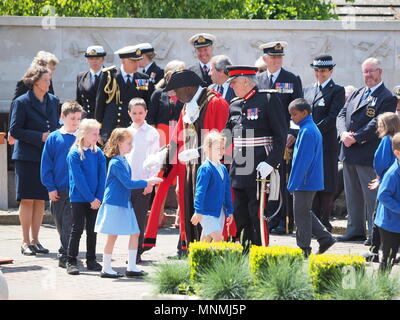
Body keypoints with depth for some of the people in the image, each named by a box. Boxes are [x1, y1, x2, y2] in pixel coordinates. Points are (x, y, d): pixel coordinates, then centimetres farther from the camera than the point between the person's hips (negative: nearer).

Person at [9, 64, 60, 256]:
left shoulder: (53, 101, 10)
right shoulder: (22, 102, -6)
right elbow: (14, 131, -8)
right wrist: (39, 137, -15)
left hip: (47, 157, 5)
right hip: (27, 157, -5)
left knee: (41, 200, 7)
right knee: (27, 199, -3)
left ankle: (35, 240, 14)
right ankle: (26, 242, 2)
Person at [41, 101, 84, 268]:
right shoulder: (54, 138, 1)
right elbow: (46, 164, 3)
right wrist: (50, 187, -2)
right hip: (58, 190, 2)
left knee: (69, 224, -9)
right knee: (60, 224, 11)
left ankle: (65, 255, -7)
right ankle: (67, 254, 25)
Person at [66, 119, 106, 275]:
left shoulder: (98, 153, 4)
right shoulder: (74, 154, -10)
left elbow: (102, 177, 3)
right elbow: (79, 179, -13)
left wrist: (99, 198, -7)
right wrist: (91, 199, -14)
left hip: (94, 199, 4)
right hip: (79, 197, -4)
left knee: (92, 230, 9)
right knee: (77, 229, -2)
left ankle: (91, 260, 17)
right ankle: (71, 261, 3)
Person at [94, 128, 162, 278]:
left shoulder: (124, 161, 12)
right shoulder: (116, 163, -17)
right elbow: (127, 183, -21)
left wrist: (145, 184, 12)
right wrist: (146, 182, -16)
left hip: (125, 203, 9)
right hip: (114, 204, -9)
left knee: (134, 233, 6)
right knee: (112, 236, -2)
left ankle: (131, 267, 10)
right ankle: (106, 269, 7)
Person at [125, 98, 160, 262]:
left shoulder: (152, 133, -1)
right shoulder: (126, 132, 10)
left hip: (144, 182, -4)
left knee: (140, 218, -4)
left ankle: (137, 252, 0)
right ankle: (133, 251, 12)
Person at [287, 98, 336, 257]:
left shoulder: (307, 131, -18)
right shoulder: (313, 128, 12)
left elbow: (302, 160, -21)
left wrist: (293, 183, -18)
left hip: (305, 182, -10)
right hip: (312, 181, 10)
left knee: (301, 214, 0)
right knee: (305, 213, 18)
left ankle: (304, 249, 7)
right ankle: (325, 238, 18)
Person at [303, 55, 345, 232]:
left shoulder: (337, 91, -1)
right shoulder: (308, 90, 17)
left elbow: (333, 117, -11)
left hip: (327, 143, -5)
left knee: (326, 183, -2)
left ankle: (324, 222, 2)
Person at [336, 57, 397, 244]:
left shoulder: (387, 98, -6)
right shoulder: (356, 94, 16)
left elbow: (377, 124, -15)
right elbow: (342, 115, 10)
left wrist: (355, 138, -18)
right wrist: (344, 133, -10)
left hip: (368, 155, -7)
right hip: (349, 154, 7)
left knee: (371, 195, -4)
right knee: (352, 194, 14)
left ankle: (375, 233, 1)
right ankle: (355, 231, 22)